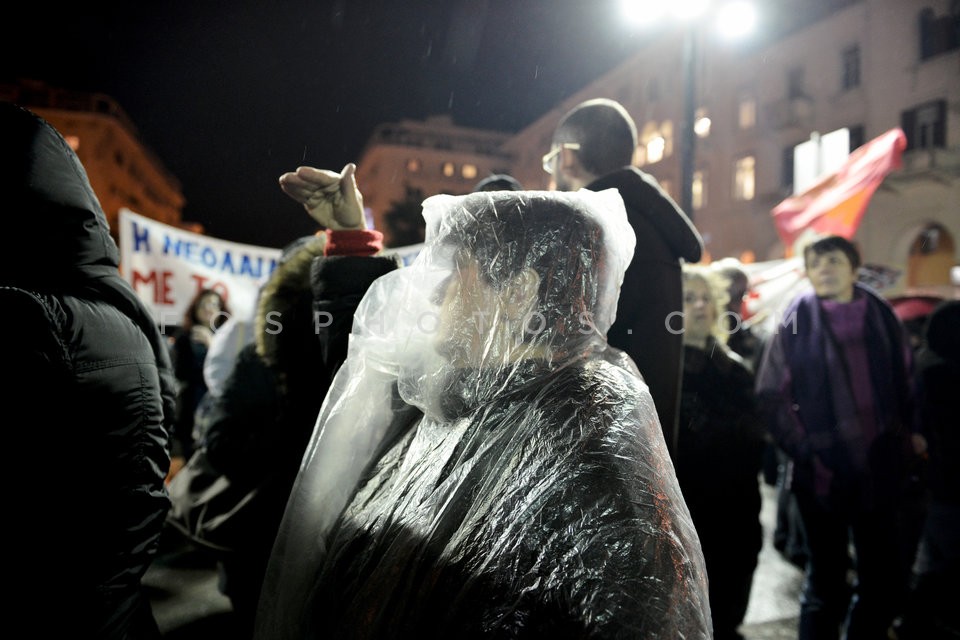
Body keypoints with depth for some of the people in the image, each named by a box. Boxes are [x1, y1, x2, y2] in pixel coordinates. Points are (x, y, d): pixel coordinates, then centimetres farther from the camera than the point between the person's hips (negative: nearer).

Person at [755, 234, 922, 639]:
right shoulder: (797, 321, -4)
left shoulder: (882, 317, 5)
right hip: (824, 473, -3)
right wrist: (803, 449, -10)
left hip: (880, 470, 3)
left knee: (885, 582, 11)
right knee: (826, 581, 9)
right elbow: (771, 395, -4)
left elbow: (909, 385, 14)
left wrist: (907, 440, 7)